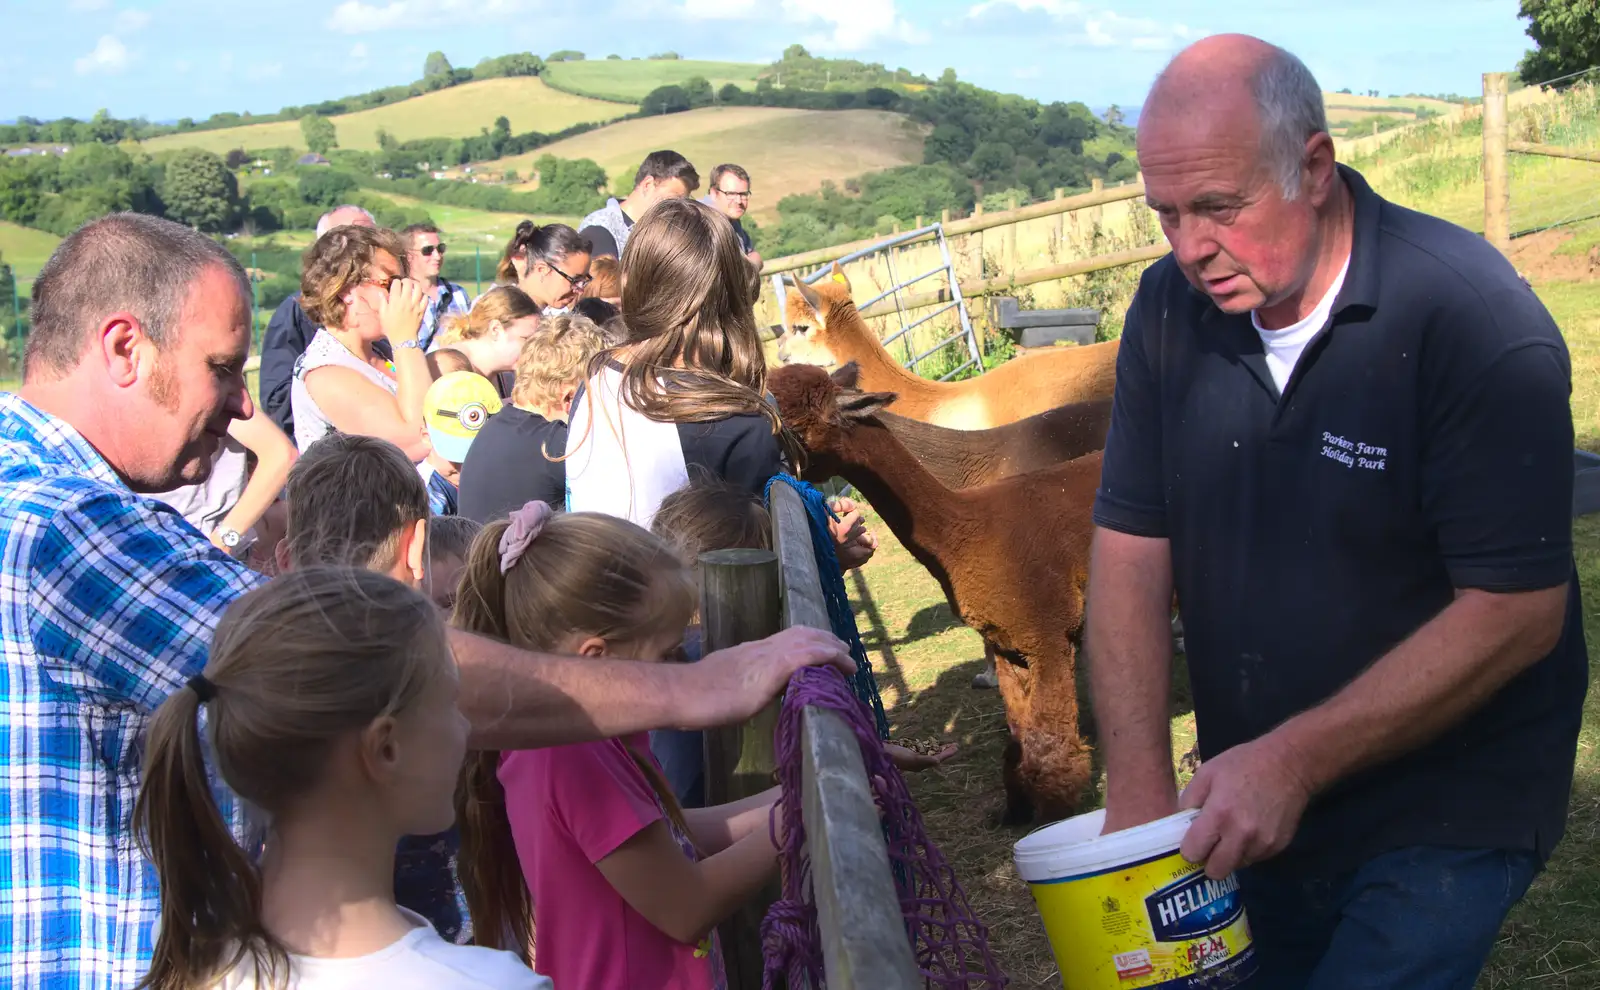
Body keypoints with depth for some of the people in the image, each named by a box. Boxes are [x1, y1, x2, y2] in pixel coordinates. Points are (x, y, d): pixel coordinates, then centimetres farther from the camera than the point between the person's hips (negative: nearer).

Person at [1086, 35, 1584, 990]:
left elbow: (1516, 613, -21)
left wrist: (1295, 760, -24)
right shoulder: (1171, 309, -4)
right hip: (1248, 802, 5)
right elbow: (1132, 552, -4)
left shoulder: (1472, 320, -21)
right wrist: (1140, 797, -13)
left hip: (1443, 817, -5)